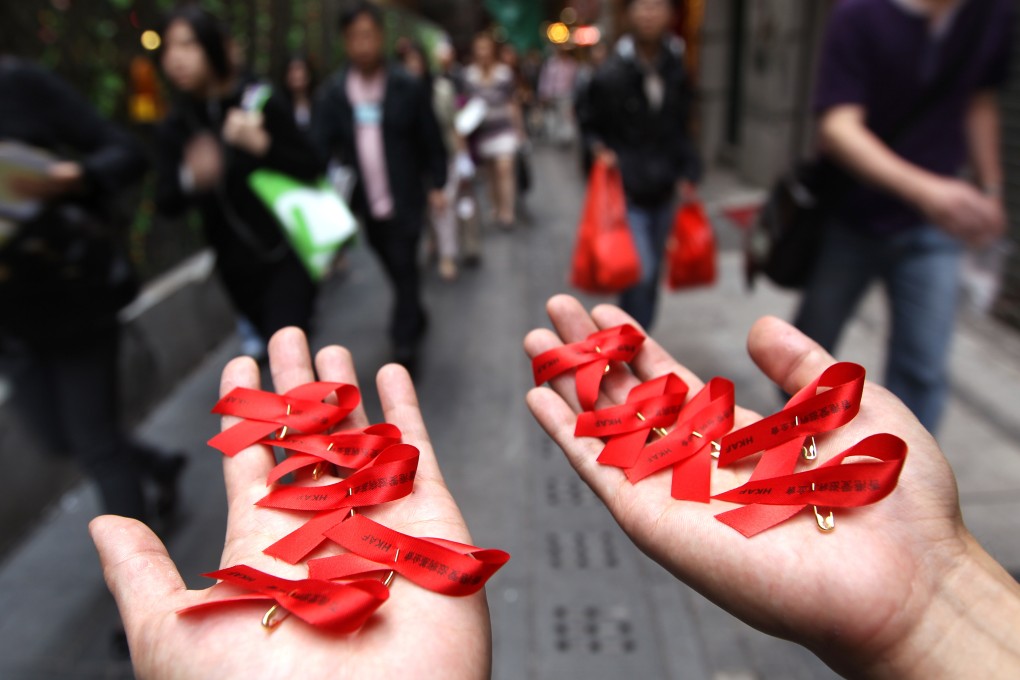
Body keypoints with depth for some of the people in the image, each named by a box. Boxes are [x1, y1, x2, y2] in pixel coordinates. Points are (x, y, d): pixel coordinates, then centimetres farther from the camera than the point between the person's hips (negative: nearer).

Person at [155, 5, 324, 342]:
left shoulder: (260, 102, -10)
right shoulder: (174, 126, 1)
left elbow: (312, 170, -12)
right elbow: (166, 203, -3)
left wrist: (262, 144, -28)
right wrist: (190, 178, -25)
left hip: (285, 253, -4)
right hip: (235, 265, 5)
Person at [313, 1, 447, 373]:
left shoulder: (409, 87, -6)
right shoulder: (333, 91, -3)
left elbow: (431, 140, 0)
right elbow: (321, 144, -6)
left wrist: (437, 185, -1)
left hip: (404, 200, -3)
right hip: (366, 203, 3)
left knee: (405, 269, -3)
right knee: (393, 268, 16)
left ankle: (404, 342, 6)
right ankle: (414, 318, 39)